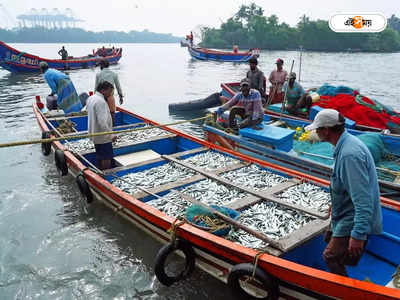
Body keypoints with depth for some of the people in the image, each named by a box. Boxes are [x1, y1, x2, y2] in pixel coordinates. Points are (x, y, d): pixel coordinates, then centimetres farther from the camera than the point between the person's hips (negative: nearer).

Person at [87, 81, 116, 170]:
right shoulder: (101, 102, -24)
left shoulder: (91, 98, 8)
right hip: (103, 137, -10)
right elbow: (102, 122, -29)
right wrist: (111, 135, -22)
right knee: (107, 158, 1)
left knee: (100, 157, 20)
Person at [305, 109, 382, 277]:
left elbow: (363, 199, -32)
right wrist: (335, 206, 27)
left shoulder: (349, 154, -31)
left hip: (353, 221, -11)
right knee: (329, 238, 23)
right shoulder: (348, 142, 3)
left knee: (331, 256, -6)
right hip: (347, 214, 11)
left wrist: (359, 234, -29)